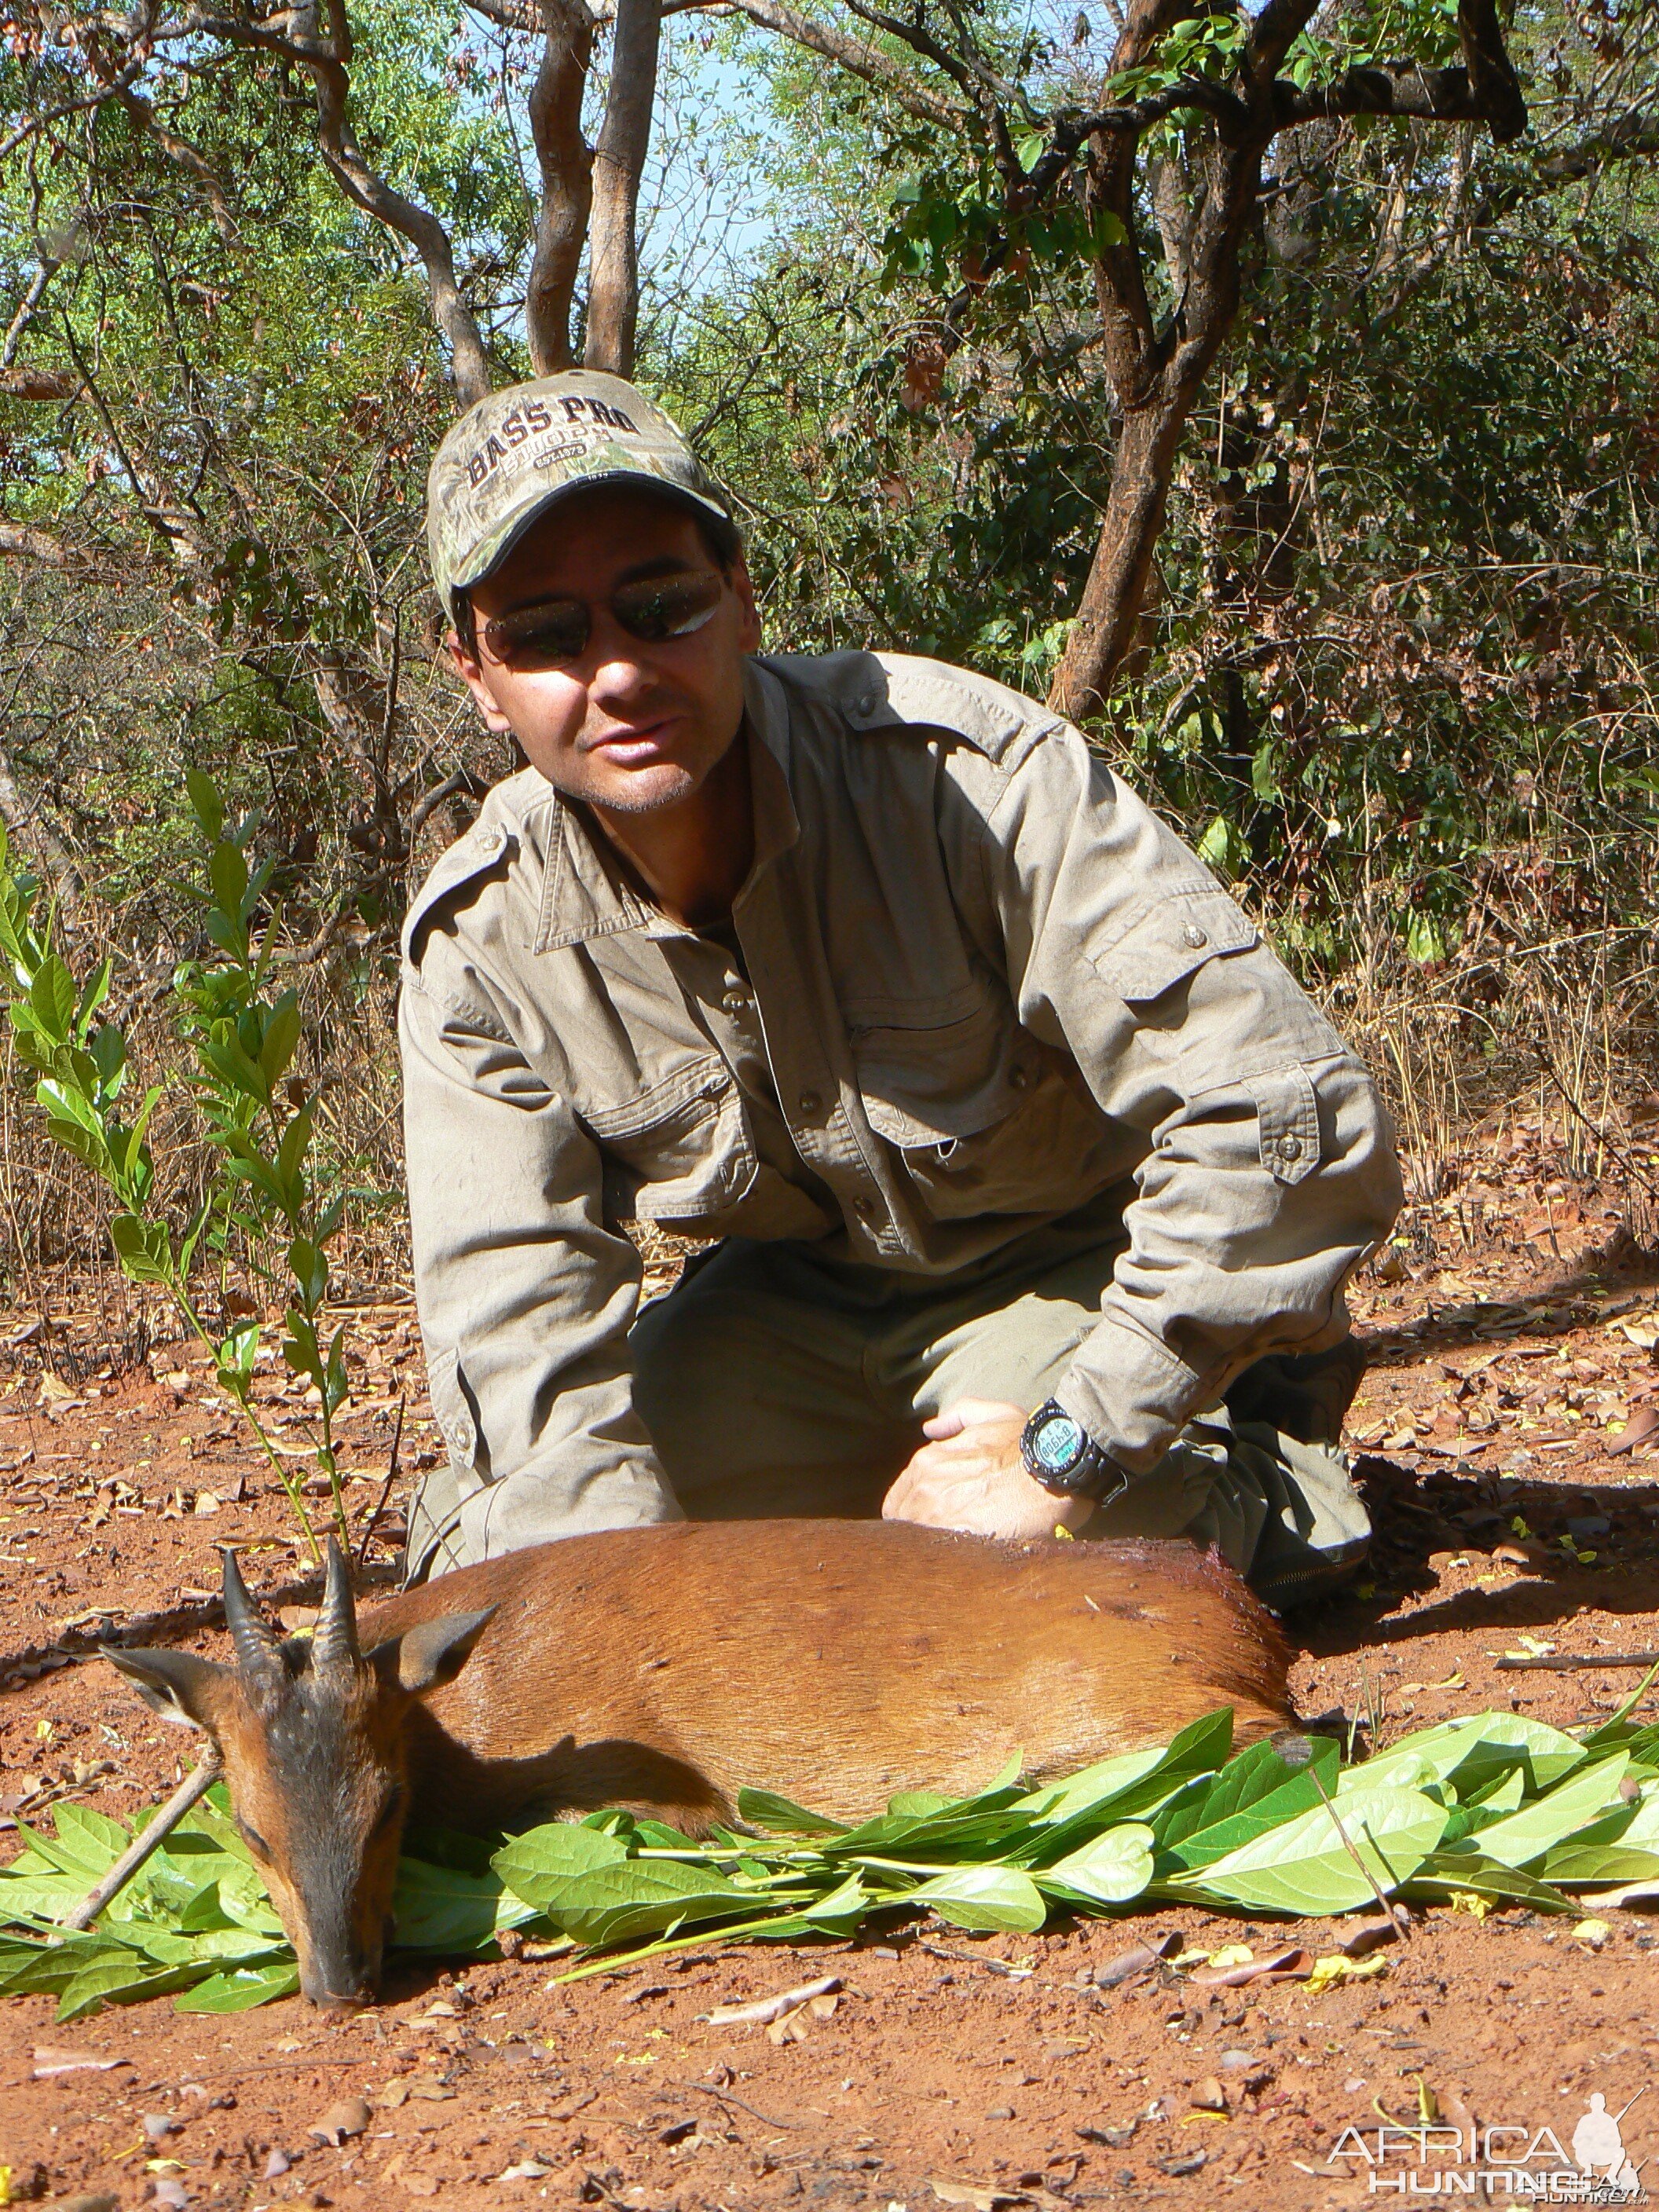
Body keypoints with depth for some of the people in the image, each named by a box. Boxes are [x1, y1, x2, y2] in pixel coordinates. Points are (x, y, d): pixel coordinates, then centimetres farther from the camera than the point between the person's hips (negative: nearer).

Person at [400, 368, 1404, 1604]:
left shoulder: (965, 770, -30)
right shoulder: (478, 944, -17)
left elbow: (1292, 1126, -33)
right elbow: (517, 1327, -20)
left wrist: (1070, 1454, -32)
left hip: (1070, 1267, -4)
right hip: (793, 1305, 4)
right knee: (484, 1582, -10)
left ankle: (1264, 1481, 5)